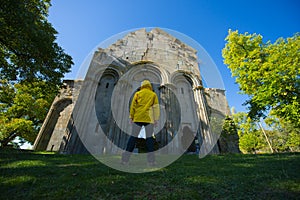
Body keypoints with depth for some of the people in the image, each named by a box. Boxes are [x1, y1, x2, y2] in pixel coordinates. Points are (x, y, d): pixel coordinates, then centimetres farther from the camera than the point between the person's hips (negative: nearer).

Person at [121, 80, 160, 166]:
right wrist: (156, 119, 4)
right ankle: (151, 160, 3)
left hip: (138, 118, 1)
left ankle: (125, 159, 8)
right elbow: (156, 107, 4)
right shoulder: (153, 94, 11)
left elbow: (133, 105, 5)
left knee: (133, 137, 5)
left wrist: (131, 117, 6)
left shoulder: (137, 93, 12)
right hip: (148, 119, -1)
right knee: (149, 138, 4)